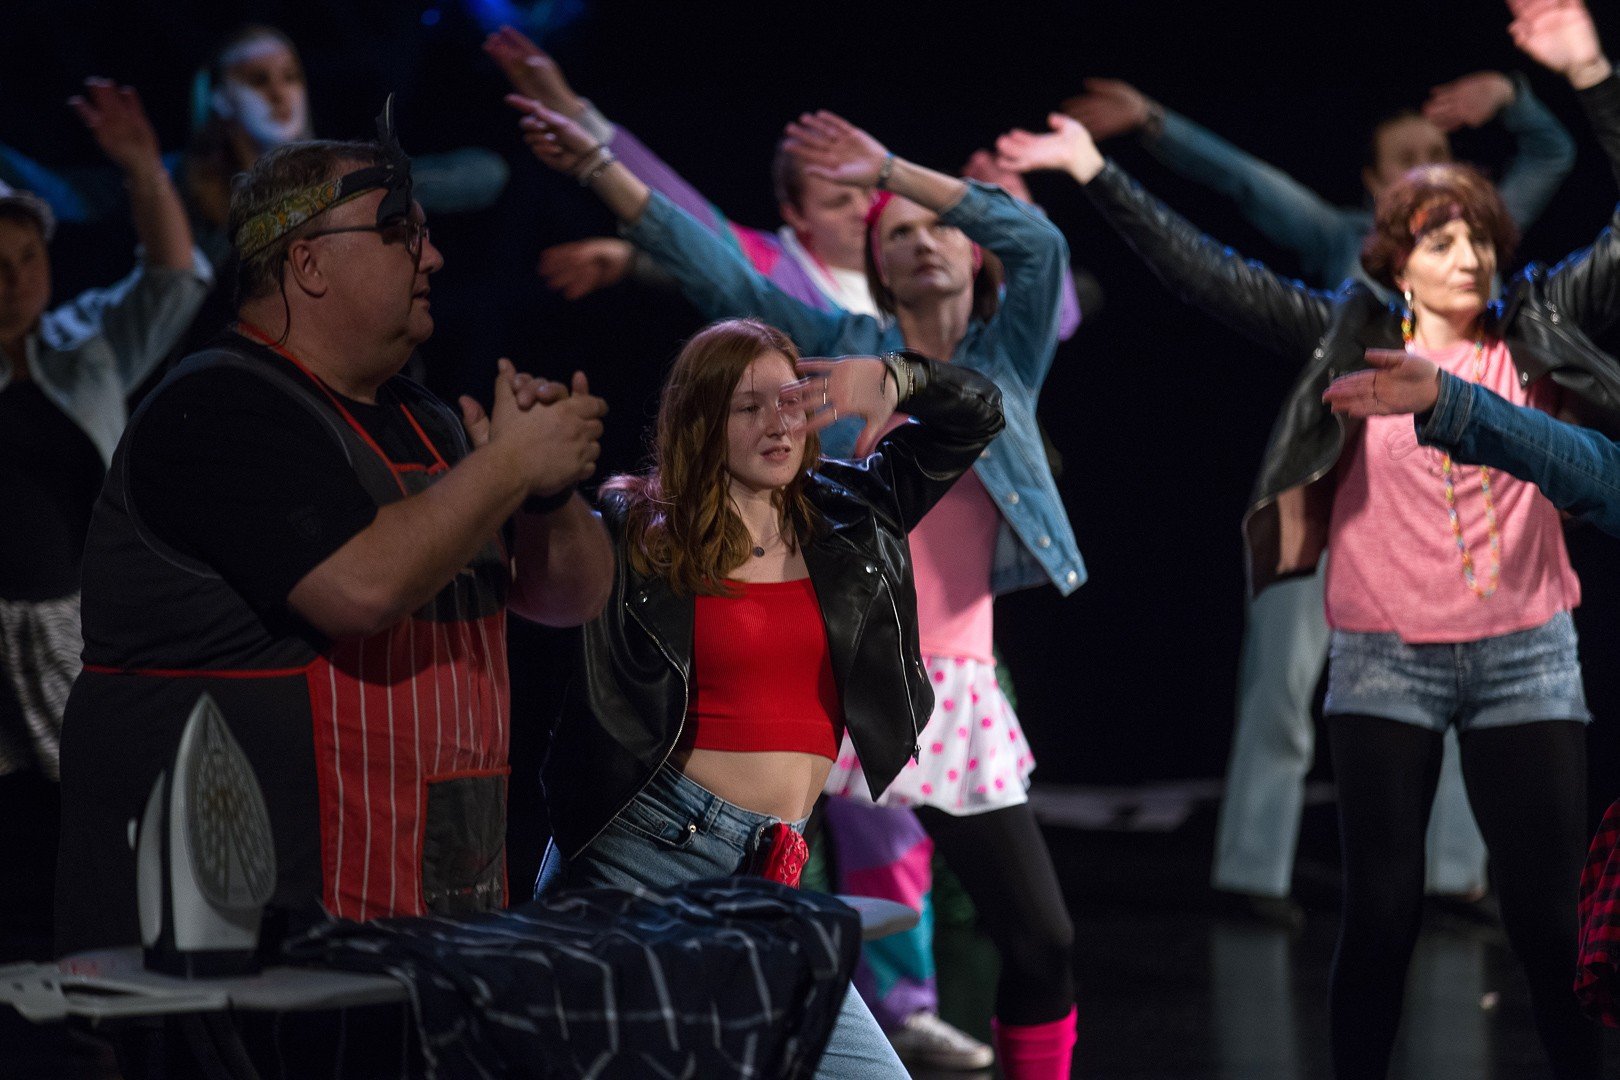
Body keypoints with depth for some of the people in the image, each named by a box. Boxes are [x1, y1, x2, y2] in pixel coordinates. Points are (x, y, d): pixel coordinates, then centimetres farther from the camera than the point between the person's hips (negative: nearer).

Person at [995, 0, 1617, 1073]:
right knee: (1382, 906, 3)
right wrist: (1097, 173, -4)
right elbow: (1210, 273, -1)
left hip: (1526, 660, 1)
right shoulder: (1353, 335, 0)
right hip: (1385, 661, -1)